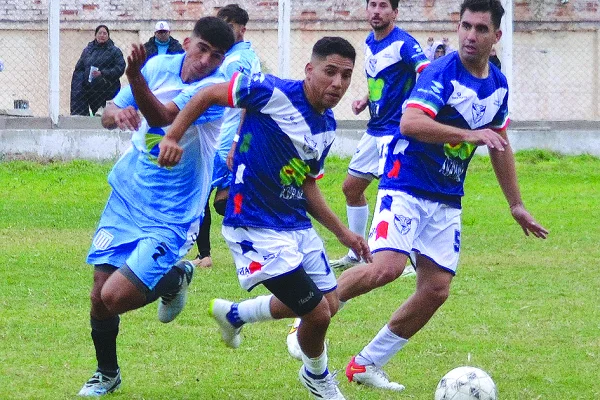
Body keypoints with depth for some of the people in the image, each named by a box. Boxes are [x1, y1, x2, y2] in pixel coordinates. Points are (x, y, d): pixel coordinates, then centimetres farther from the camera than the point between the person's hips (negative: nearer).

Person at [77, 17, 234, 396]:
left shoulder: (215, 87, -18)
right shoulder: (159, 66, -1)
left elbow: (162, 117, -32)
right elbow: (110, 113, 6)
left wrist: (136, 76, -49)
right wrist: (116, 113, -18)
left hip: (170, 216, -5)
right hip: (126, 198, 5)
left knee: (115, 297, -15)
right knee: (99, 295, 4)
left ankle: (175, 278, 15)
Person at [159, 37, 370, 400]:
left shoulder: (327, 127, 5)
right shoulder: (273, 93, -19)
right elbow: (208, 95, -11)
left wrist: (343, 233, 13)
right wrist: (172, 137, -20)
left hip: (297, 224, 8)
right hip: (256, 229, -8)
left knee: (329, 303, 16)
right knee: (317, 313, -7)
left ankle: (235, 315, 37)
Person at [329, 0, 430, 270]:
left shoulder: (402, 43, -16)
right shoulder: (370, 43, 11)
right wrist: (365, 100, 7)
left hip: (396, 130, -9)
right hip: (374, 130, 10)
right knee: (351, 187, 16)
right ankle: (356, 254, 31)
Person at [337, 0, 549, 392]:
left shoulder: (498, 85, 8)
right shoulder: (441, 74, -16)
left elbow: (500, 145, 22)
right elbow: (410, 124, -32)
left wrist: (517, 205, 23)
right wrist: (470, 134, -36)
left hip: (446, 201, 7)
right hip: (406, 187, -7)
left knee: (437, 289, 0)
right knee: (387, 267, -27)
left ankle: (367, 364, 13)